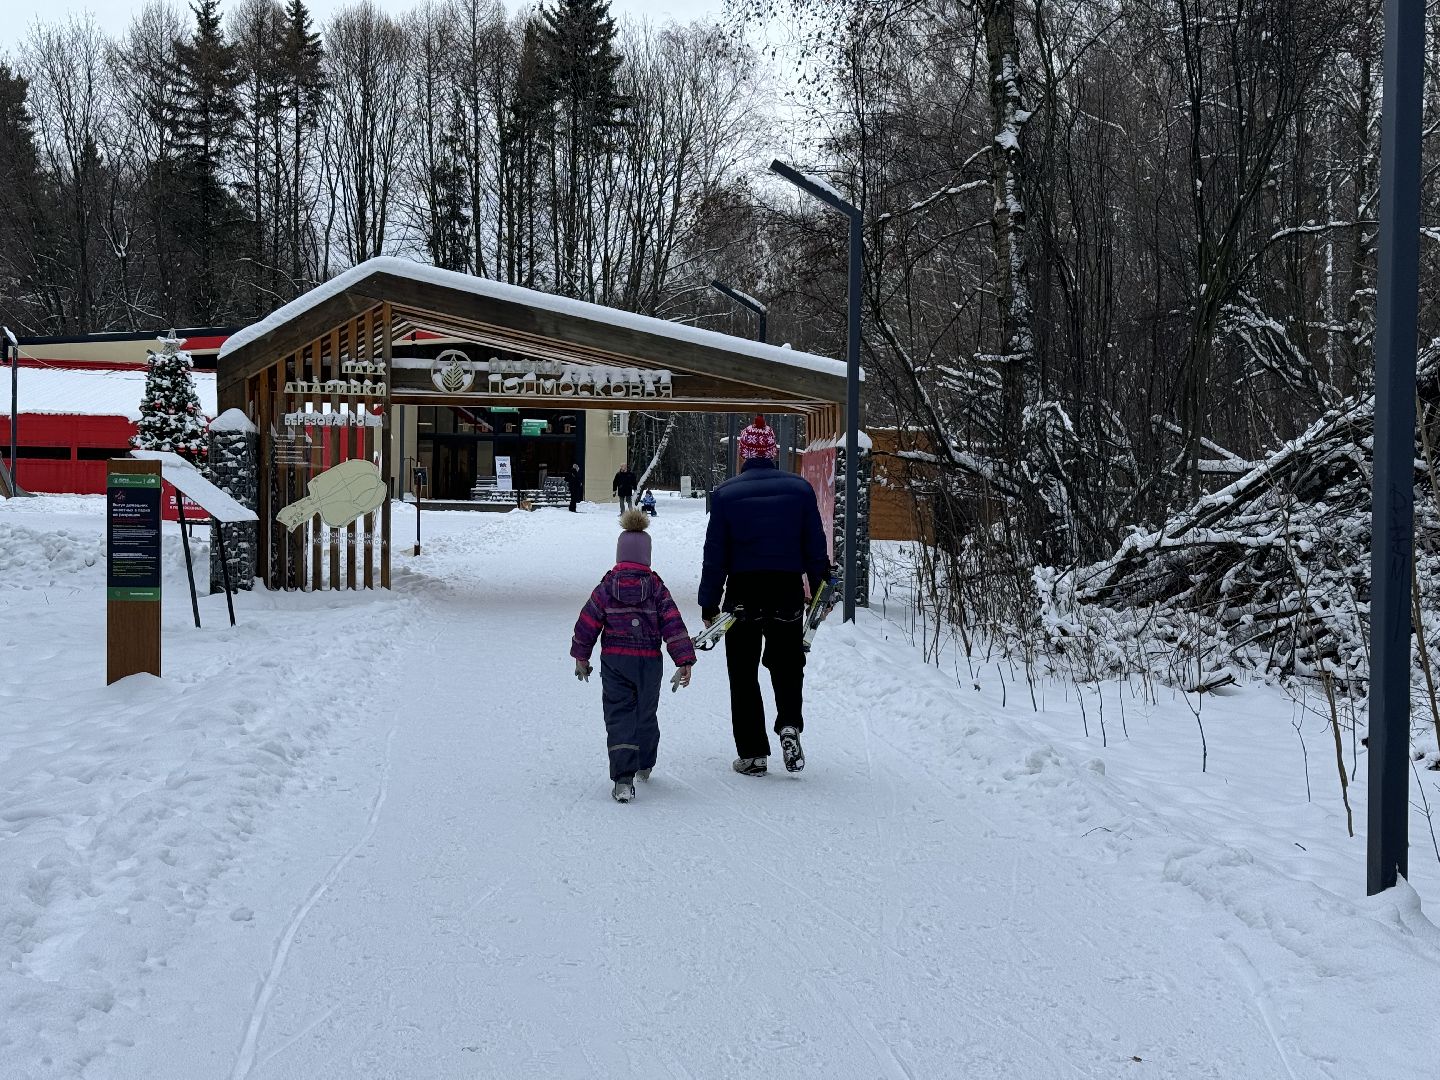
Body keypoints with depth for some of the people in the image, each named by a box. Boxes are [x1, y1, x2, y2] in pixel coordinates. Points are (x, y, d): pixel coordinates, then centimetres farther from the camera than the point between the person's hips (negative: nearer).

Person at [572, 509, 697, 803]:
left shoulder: (606, 587, -2)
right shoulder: (656, 588, -2)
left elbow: (588, 623, 3)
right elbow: (673, 624, -6)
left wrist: (581, 657, 15)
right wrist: (685, 661, -5)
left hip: (614, 660, -1)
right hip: (649, 661, 1)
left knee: (619, 718, -2)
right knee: (646, 714, 20)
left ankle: (623, 780, -16)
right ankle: (644, 766, 40)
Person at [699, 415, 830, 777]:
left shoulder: (725, 493, -2)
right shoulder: (799, 489, 1)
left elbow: (715, 555, -2)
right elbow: (816, 547, 4)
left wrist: (709, 603, 3)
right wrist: (822, 592, 13)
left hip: (743, 594, -1)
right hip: (788, 591, 1)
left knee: (744, 676, 8)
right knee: (787, 665, 18)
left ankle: (752, 754, 7)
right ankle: (789, 725, -7)